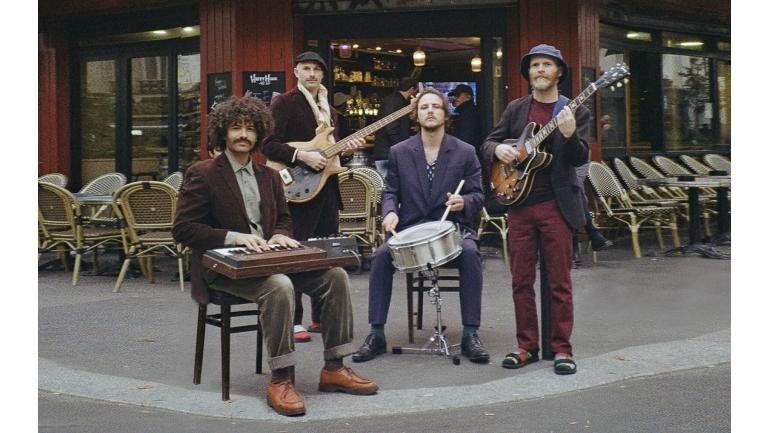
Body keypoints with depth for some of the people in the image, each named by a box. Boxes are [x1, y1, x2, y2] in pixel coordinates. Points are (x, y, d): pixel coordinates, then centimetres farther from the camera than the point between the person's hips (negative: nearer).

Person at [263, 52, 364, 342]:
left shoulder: (327, 108, 19)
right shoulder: (283, 103, -5)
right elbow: (269, 145, -13)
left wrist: (345, 149, 6)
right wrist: (302, 156, -22)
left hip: (327, 186, 8)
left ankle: (322, 317, 22)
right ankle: (293, 321, 1)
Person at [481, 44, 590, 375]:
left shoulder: (575, 112, 2)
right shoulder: (516, 108, 11)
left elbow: (581, 159, -6)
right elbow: (488, 143, 15)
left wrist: (569, 135, -25)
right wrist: (498, 149, -7)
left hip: (556, 205, -3)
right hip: (518, 203, 3)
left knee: (559, 282, 1)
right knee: (521, 281, 7)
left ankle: (562, 349, 11)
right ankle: (527, 346, 17)